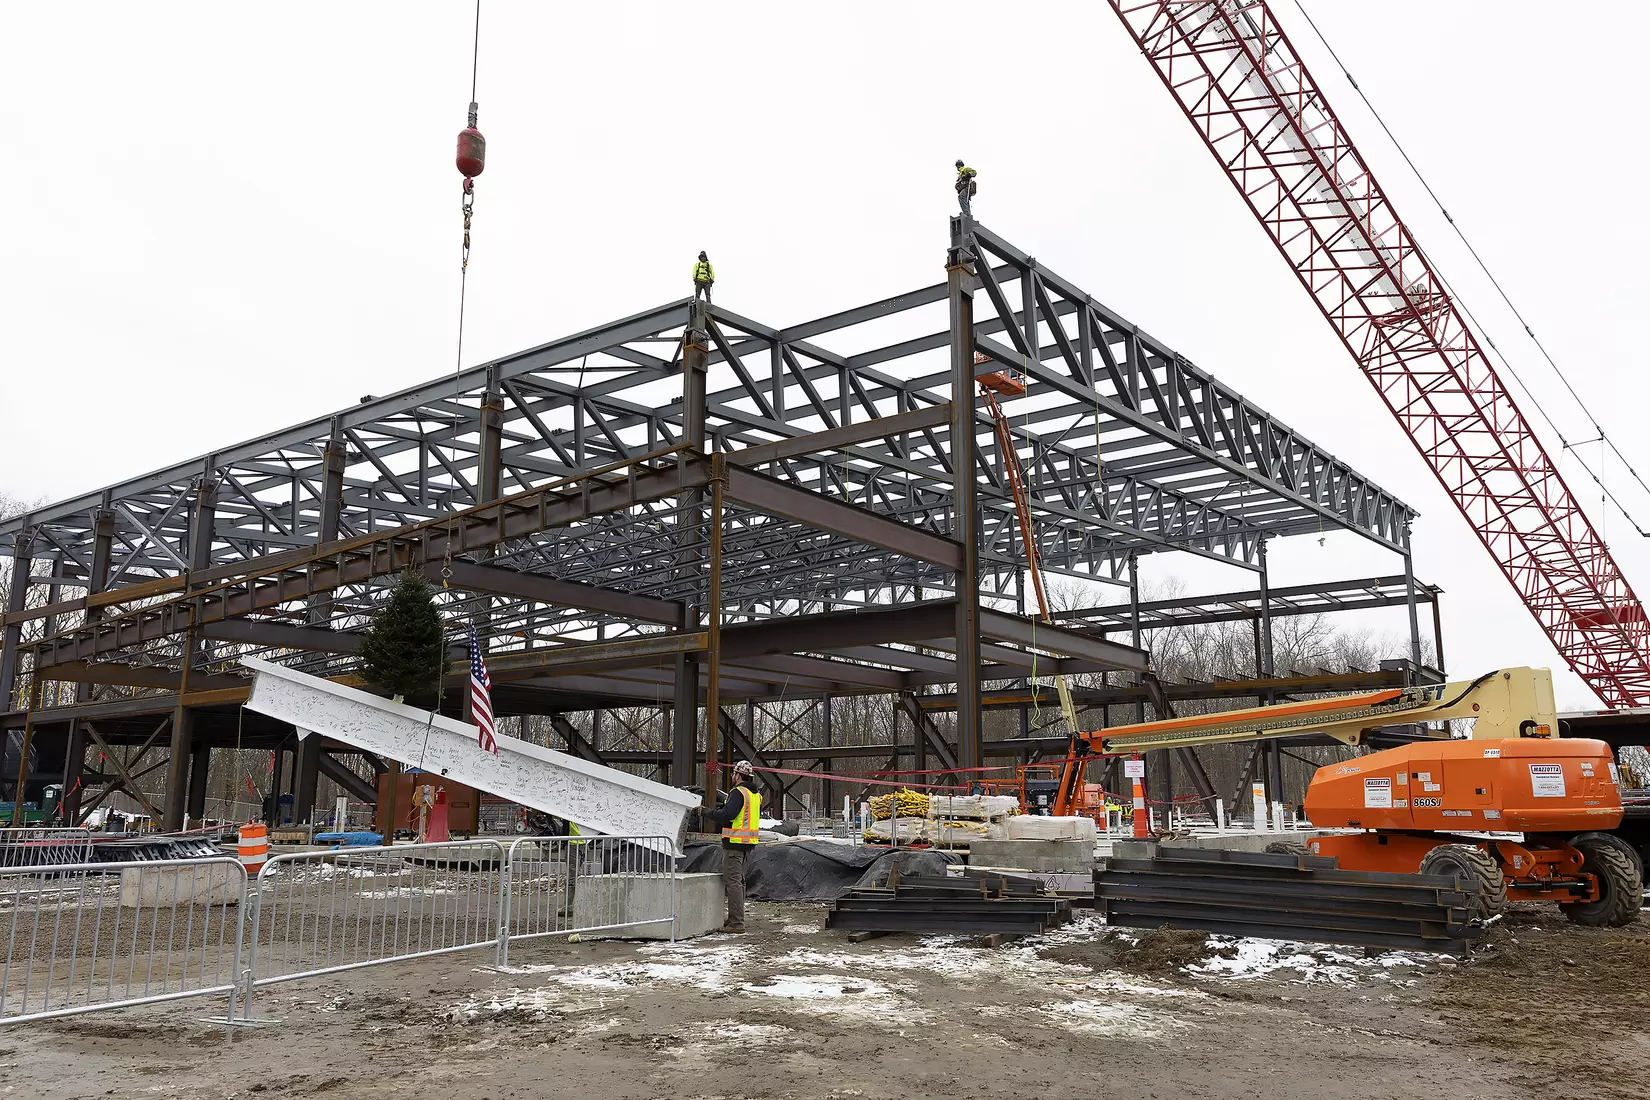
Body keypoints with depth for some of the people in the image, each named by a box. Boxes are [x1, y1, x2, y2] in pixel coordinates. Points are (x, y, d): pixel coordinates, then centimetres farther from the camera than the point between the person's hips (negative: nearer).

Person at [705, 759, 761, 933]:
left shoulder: (738, 793, -15)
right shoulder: (756, 795, 15)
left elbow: (726, 815, -23)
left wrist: (707, 812, -8)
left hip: (735, 842, -10)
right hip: (748, 842, 10)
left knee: (732, 882, -7)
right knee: (739, 881, 17)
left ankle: (736, 923, -8)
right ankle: (737, 919, 24)